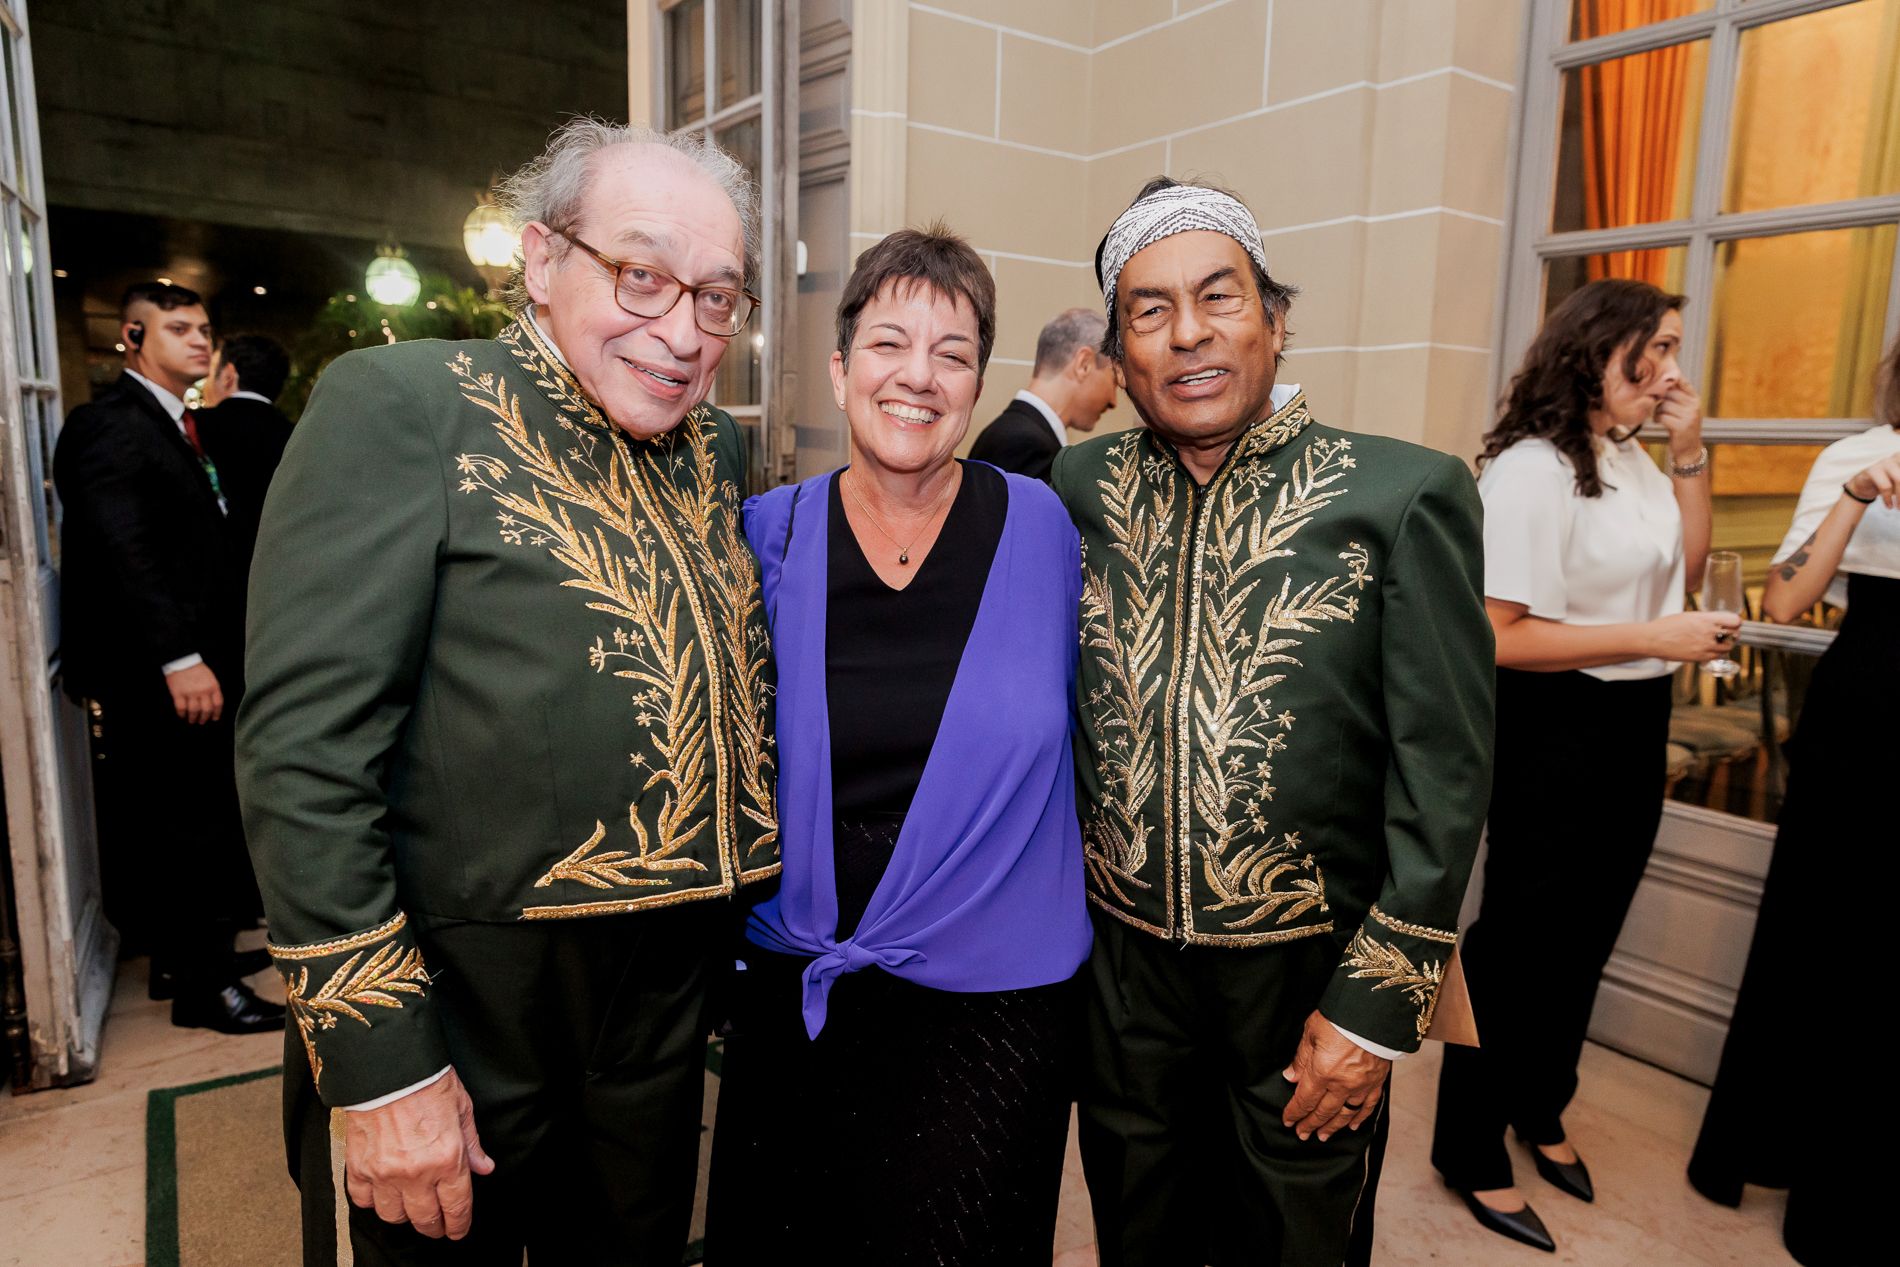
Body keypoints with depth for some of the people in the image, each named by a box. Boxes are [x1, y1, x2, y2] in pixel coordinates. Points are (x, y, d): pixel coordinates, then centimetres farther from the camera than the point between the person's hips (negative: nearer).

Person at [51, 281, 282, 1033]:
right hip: (155, 673, -9)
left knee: (194, 821, 16)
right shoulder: (112, 425, -12)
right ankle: (201, 985, 9)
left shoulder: (172, 424, 18)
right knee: (184, 824, -2)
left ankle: (185, 956, 29)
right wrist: (179, 659, -24)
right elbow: (123, 551, -21)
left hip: (189, 662, 9)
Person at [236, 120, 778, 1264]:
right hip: (459, 1022, -5)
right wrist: (380, 1065, -18)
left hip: (671, 1012, 6)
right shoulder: (402, 404, -13)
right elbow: (305, 745, -17)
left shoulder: (717, 447, 6)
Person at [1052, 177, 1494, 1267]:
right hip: (1122, 960, 3)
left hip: (1308, 974, -2)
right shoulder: (1078, 487, -2)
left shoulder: (1405, 495, -12)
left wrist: (1377, 1007, -10)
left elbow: (1444, 775, -11)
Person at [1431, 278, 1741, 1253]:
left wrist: (1690, 454, 5)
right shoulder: (1531, 469, -21)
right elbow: (1502, 635, -26)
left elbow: (1684, 566, 15)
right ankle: (1471, 1153, 23)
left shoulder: (1630, 459, 7)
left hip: (1633, 731, 9)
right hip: (1556, 733, -9)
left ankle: (1541, 1110, 42)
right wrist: (1654, 639, -21)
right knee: (1521, 939, 4)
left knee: (1586, 934, 20)